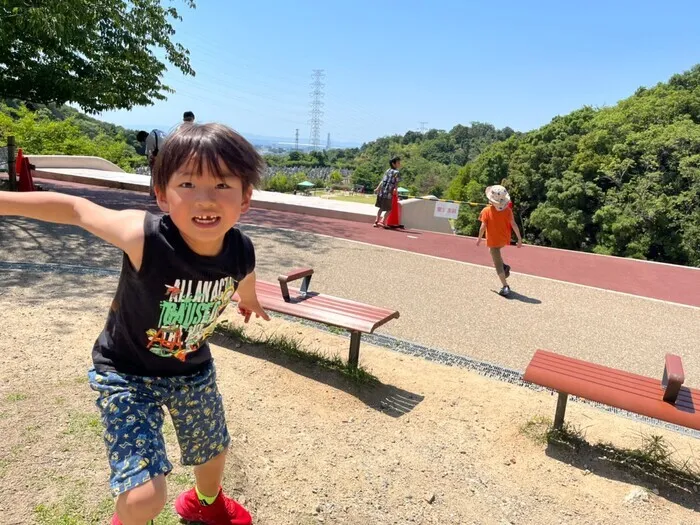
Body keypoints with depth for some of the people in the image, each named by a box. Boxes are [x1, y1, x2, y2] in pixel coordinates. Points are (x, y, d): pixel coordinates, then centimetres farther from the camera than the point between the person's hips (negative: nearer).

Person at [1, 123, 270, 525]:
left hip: (192, 370, 5)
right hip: (126, 374, -4)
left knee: (214, 449, 26)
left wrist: (249, 301, 25)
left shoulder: (242, 253, -23)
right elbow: (76, 209, -18)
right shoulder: (143, 237, -36)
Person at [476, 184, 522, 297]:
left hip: (493, 240, -4)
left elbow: (483, 226, -14)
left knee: (498, 264, 3)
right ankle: (504, 266, 18)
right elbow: (513, 225, -9)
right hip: (504, 239, 4)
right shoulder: (508, 210, -9)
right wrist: (519, 239, -1)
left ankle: (505, 287, 0)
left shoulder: (486, 211, -17)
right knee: (494, 252, 35)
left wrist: (479, 238, 1)